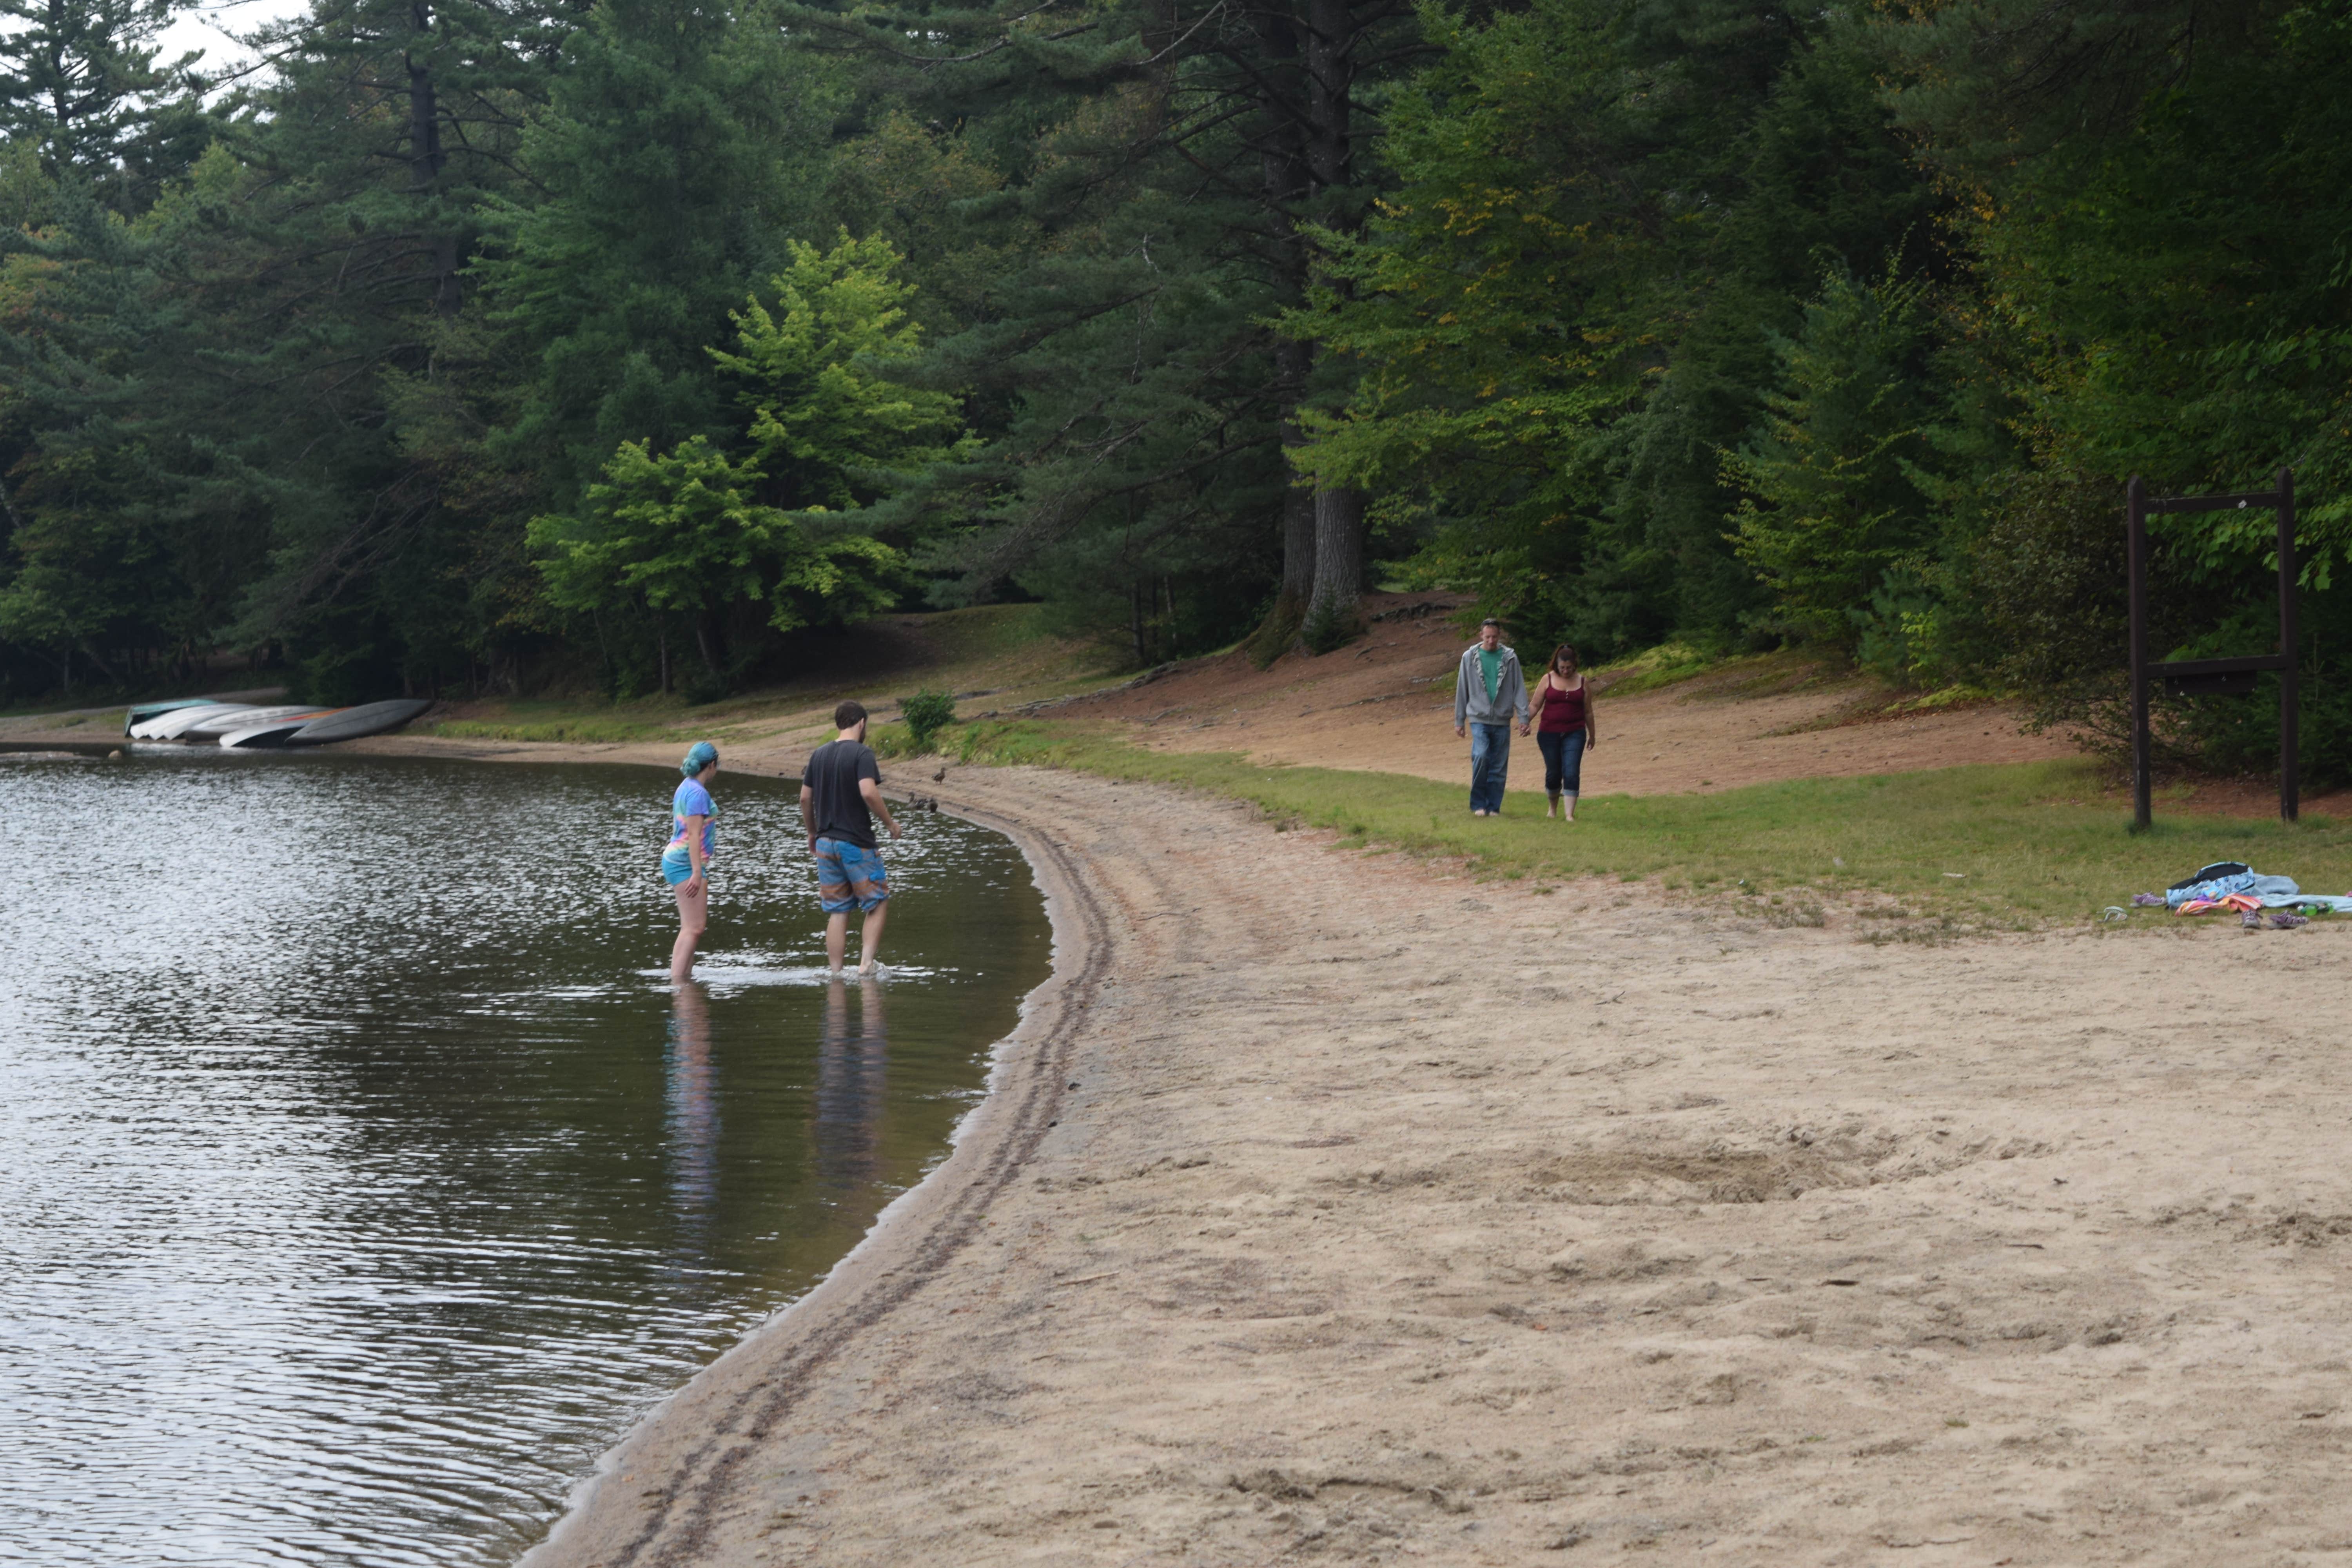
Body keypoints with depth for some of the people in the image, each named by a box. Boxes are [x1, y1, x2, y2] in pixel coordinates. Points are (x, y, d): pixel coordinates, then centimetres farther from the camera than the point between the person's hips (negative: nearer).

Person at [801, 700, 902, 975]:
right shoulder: (862, 753, -11)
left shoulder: (819, 755, 9)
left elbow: (805, 798, 11)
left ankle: (835, 973, 7)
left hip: (826, 842, 6)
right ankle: (866, 962, -6)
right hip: (857, 843, -6)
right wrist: (890, 823, -10)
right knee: (877, 904, 6)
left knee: (837, 913, 9)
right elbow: (868, 793, -23)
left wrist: (813, 833, 23)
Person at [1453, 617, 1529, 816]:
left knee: (1499, 767, 2)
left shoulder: (1510, 658, 5)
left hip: (1502, 721, 1)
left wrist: (1524, 718, -2)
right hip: (1479, 718, -1)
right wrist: (1459, 721, 10)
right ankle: (1478, 805, -8)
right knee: (1480, 757, -19)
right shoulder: (1470, 657, 4)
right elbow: (1462, 691, 10)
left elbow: (1519, 689, 6)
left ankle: (1494, 806, 13)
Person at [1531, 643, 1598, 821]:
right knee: (1553, 773, 7)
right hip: (1549, 733, 0)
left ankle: (1569, 814, -13)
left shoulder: (1582, 682, 5)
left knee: (1571, 773, -12)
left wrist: (1592, 735, 18)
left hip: (1574, 734, 0)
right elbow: (1536, 705, 3)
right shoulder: (1548, 680, 2)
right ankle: (1553, 808, 31)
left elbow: (1588, 712, 12)